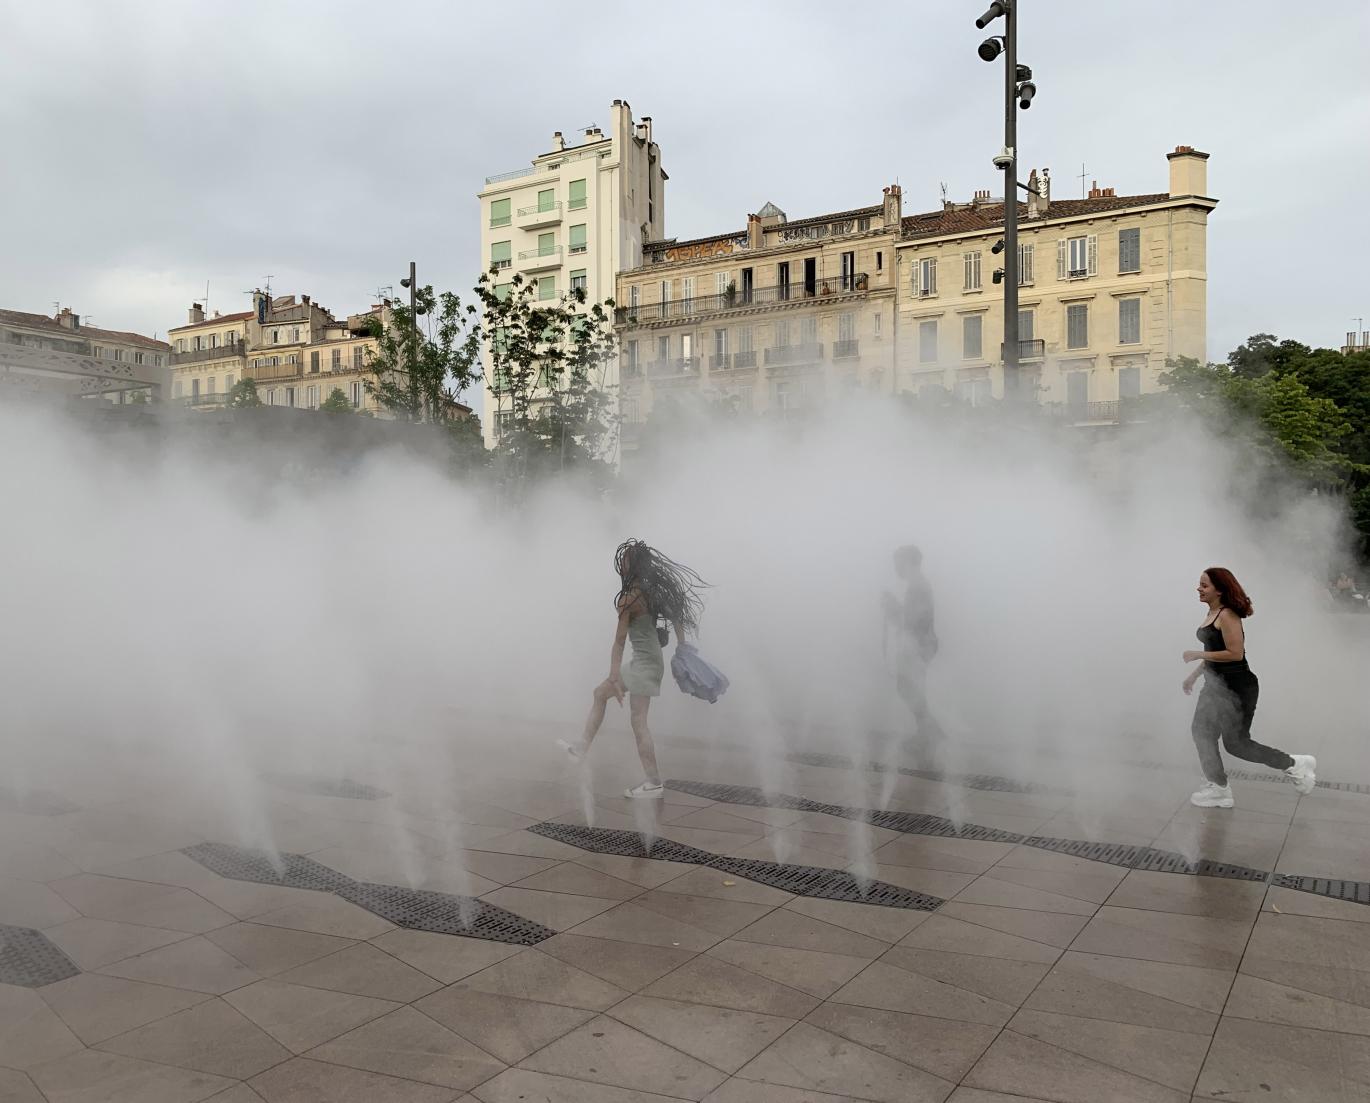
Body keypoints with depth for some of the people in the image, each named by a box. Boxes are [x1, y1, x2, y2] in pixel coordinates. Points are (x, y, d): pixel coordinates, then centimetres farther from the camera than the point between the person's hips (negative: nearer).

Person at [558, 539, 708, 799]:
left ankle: (654, 784, 2)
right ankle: (582, 748, 25)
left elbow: (619, 642, -17)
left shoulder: (629, 598, -17)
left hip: (644, 663, -9)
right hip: (643, 661, 9)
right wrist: (681, 645, 20)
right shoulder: (653, 590, 6)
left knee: (638, 721, -3)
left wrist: (614, 678, -16)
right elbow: (676, 615, 12)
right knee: (600, 693, 19)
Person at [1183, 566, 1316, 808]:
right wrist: (1194, 675, 19)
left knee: (1235, 743, -2)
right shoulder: (1211, 613, 9)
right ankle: (1218, 789, 19)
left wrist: (1198, 655, -21)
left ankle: (1295, 764, 16)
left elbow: (1235, 653, -25)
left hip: (1238, 688, -9)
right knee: (1202, 733, 9)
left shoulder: (1227, 616, -19)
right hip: (1216, 686, 9)